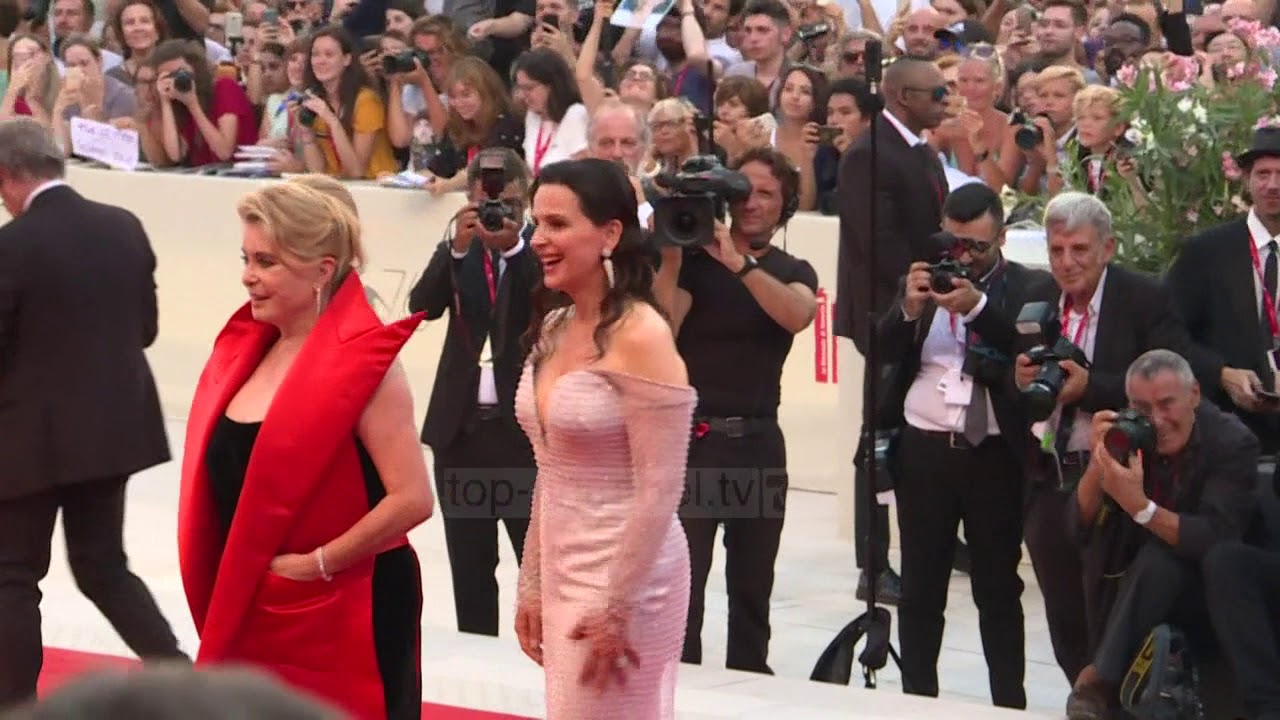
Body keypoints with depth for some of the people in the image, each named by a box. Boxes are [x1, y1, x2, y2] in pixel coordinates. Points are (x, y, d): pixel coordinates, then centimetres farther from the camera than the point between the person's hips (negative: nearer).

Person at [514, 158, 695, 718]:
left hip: (624, 579, -8)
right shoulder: (554, 328, 8)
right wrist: (532, 585, 12)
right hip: (562, 573, 8)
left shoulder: (640, 336, -16)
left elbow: (659, 490, -18)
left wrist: (617, 611, -18)